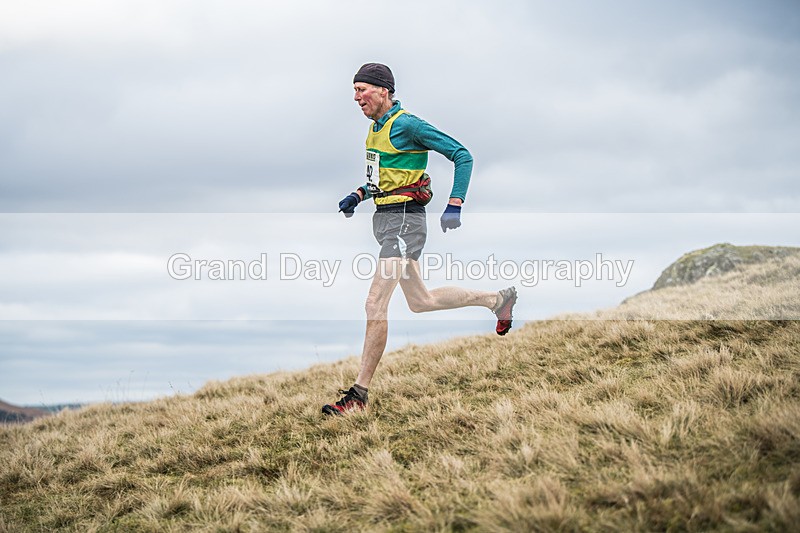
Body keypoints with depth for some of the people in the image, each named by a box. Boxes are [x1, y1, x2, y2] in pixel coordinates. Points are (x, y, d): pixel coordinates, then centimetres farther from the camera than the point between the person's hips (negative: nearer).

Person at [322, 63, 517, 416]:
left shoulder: (408, 125, -13)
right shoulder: (375, 128, 13)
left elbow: (462, 156, -12)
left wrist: (454, 206, -20)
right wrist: (358, 195, 10)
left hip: (403, 221, -10)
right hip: (384, 218, 10)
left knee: (375, 305, -13)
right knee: (420, 301, 17)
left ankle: (359, 394, -8)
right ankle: (497, 299, 34)